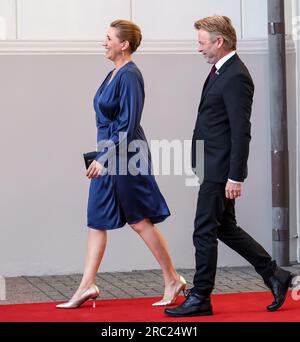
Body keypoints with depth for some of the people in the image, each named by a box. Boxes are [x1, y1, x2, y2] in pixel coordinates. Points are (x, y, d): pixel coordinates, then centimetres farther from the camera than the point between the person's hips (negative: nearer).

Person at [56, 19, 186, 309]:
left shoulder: (129, 76, -16)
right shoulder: (114, 74, 12)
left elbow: (128, 125, -20)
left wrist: (104, 158, -20)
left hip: (124, 154, -10)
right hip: (109, 155, 10)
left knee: (140, 221, 0)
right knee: (96, 220, 7)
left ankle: (173, 280, 13)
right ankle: (87, 285, 10)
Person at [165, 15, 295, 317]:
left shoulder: (236, 77, -17)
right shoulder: (221, 71, 14)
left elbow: (241, 132, -21)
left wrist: (235, 178, -22)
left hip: (220, 171, -10)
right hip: (213, 168, 10)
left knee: (204, 233, -2)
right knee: (225, 228, 16)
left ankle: (200, 298, 9)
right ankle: (275, 276, 24)